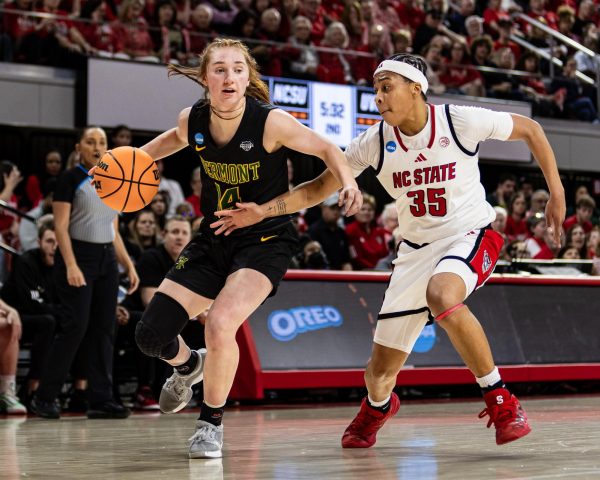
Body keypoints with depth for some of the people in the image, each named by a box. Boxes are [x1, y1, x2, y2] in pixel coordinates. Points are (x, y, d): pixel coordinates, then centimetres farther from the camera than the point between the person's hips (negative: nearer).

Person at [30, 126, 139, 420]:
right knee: (75, 326, -13)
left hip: (106, 258, 7)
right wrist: (71, 265, -21)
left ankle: (101, 400, 3)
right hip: (78, 255, -7)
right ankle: (43, 398, -5)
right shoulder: (70, 179, -4)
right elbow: (60, 227, -11)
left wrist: (128, 266, 10)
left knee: (104, 329, 2)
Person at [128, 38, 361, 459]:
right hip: (213, 241, 5)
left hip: (265, 242, -5)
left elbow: (325, 148, -9)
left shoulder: (270, 121, -19)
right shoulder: (193, 120, -6)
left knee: (220, 324, -29)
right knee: (151, 334, -3)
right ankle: (189, 367, 36)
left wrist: (348, 183, -27)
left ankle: (212, 423, -4)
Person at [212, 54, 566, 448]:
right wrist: (263, 211, -8)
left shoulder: (461, 121, -14)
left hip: (469, 235, -4)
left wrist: (557, 193, -3)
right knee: (380, 372, 3)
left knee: (441, 294, -40)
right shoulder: (375, 142, -5)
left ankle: (501, 399, -22)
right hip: (417, 249, 4)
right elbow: (320, 187, 4)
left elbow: (531, 130, 0)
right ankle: (377, 407, 45)